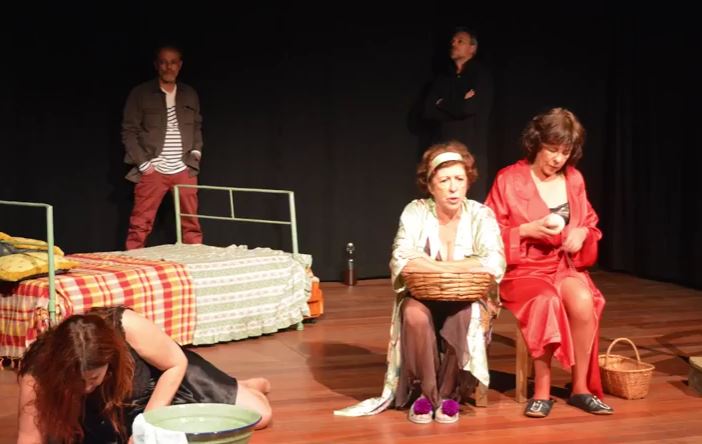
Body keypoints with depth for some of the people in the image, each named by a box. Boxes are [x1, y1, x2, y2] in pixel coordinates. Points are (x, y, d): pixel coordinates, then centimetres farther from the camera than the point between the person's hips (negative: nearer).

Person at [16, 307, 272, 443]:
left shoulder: (128, 327, -41)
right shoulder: (37, 373, -38)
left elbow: (177, 363, -22)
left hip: (161, 378, -1)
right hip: (106, 413, 1)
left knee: (259, 414, 1)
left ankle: (244, 389, 38)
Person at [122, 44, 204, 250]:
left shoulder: (190, 95, 13)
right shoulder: (140, 94, 1)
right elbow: (129, 131, -1)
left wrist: (196, 153, 5)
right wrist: (143, 163, -8)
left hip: (184, 170, 3)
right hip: (153, 170, -3)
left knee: (191, 224, 4)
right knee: (140, 225, -6)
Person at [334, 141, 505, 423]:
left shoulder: (480, 215, -5)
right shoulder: (416, 212, -4)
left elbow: (494, 265, -21)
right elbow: (401, 262, -18)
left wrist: (432, 265, -21)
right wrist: (462, 268, -22)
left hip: (469, 299, 0)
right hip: (423, 298, 0)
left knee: (464, 315, -34)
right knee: (415, 314, -34)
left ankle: (449, 394, -13)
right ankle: (426, 393, -14)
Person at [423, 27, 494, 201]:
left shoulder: (481, 74, 4)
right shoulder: (442, 78, 18)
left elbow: (470, 107, -11)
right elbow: (428, 110, 6)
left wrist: (443, 105, 4)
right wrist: (457, 106, -4)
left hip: (472, 151, -4)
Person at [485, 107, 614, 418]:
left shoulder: (574, 179, 8)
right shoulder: (509, 180, -5)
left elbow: (591, 226, 18)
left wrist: (582, 233, -5)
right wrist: (527, 231, -17)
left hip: (565, 265, 3)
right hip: (523, 268, -3)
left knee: (583, 300, -31)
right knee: (547, 301, -36)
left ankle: (581, 388, -17)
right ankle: (542, 390, -22)